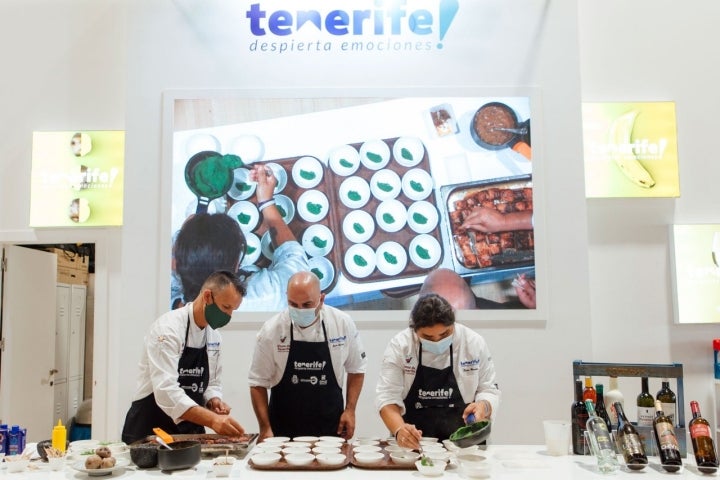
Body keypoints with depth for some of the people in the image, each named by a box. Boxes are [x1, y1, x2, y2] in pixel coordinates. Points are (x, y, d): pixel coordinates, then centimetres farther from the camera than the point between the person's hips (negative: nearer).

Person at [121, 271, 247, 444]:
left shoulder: (214, 335, 3)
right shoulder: (168, 328, -20)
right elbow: (166, 391, -31)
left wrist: (215, 402, -9)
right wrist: (212, 419, -39)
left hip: (190, 430, 6)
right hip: (149, 430, -6)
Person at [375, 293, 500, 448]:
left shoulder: (474, 343, -4)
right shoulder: (399, 345, -7)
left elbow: (488, 390, 4)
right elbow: (387, 396, -9)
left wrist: (483, 406, -19)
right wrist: (399, 430, -27)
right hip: (412, 444, 0)